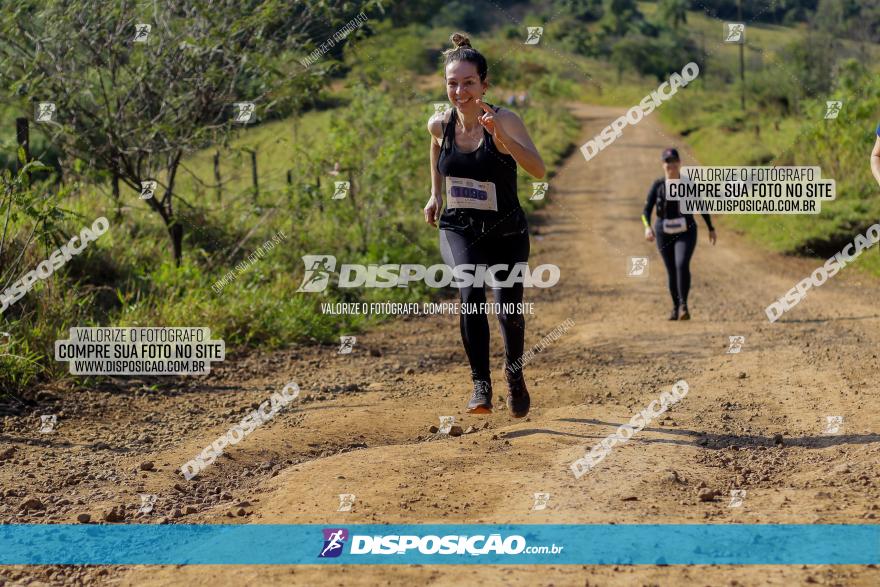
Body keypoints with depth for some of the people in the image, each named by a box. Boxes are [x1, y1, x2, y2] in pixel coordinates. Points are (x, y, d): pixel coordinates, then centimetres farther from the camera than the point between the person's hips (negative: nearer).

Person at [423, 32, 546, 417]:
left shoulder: (504, 121, -19)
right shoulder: (439, 125, -7)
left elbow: (538, 169, -35)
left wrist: (501, 136, -48)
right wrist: (435, 193, 17)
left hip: (506, 233, -1)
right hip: (458, 229, 1)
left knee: (509, 310, 1)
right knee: (471, 293, -26)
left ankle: (514, 373, 34)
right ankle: (481, 385, -22)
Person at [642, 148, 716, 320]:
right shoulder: (657, 186, -4)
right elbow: (646, 211, -8)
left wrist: (711, 229, 11)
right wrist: (647, 227, -27)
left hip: (685, 233, -2)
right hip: (664, 234, 2)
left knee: (682, 265, -24)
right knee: (671, 272, 10)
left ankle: (683, 305, -19)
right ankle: (676, 307, 28)